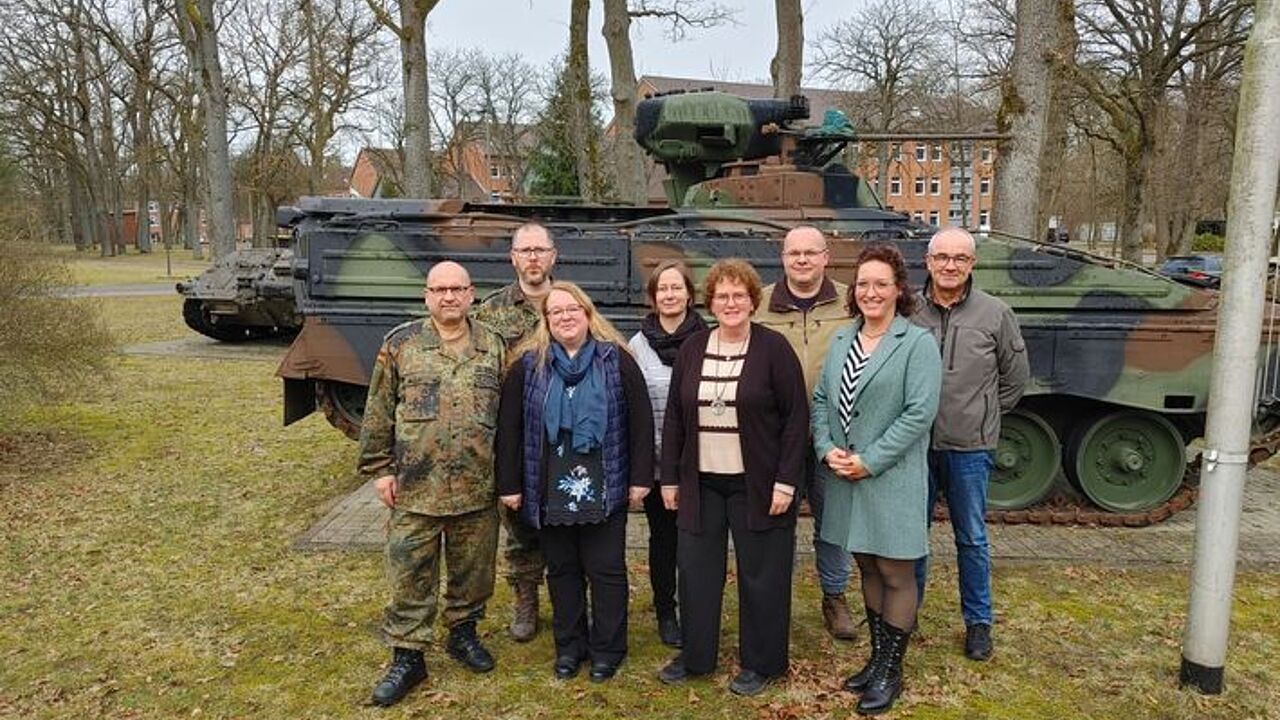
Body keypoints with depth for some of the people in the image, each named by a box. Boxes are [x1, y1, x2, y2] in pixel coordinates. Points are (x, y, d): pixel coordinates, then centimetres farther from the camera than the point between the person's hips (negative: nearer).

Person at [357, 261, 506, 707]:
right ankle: (406, 657, 21)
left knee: (473, 570, 15)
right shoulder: (400, 345, 0)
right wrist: (380, 469, -2)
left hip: (478, 490, 2)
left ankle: (463, 633, 37)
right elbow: (378, 414, 2)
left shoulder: (494, 347, 5)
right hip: (415, 488, -1)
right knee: (410, 577, 6)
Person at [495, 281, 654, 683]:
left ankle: (607, 649, 23)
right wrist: (509, 484, -1)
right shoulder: (528, 364, 2)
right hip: (551, 487, 2)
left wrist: (640, 478, -6)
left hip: (604, 486, -2)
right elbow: (509, 427, 2)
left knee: (606, 568, 8)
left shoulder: (616, 359, -2)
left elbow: (640, 419, -3)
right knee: (561, 568, 14)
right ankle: (569, 646, 28)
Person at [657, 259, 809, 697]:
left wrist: (786, 480, -13)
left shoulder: (773, 348, -7)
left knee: (760, 574, 7)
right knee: (696, 569, 10)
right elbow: (674, 418, 9)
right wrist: (670, 477, 6)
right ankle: (696, 656, 27)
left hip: (758, 484, -4)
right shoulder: (691, 350, 6)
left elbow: (796, 417, -8)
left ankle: (760, 664, 23)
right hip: (701, 482, 4)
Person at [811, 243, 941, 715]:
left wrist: (869, 460, -17)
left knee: (895, 574, 5)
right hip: (844, 478, 6)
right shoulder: (840, 341, 11)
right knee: (867, 569, 16)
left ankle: (891, 670, 20)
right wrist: (826, 449, -6)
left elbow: (919, 412, -15)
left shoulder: (918, 343, -7)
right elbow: (820, 400, 11)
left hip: (892, 480, -5)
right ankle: (877, 658, 31)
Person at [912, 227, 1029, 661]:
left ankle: (978, 621, 29)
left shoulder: (994, 314, -3)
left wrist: (984, 415, 9)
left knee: (972, 539, 12)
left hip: (969, 448, -1)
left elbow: (1016, 377, 9)